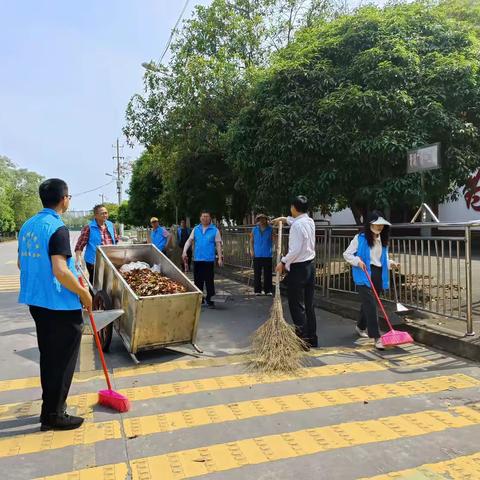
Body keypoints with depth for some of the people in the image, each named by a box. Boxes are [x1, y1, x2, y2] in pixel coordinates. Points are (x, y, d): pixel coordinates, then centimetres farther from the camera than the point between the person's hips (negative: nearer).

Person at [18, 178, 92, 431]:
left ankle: (50, 407, 33)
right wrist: (84, 292, -14)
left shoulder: (27, 225, 8)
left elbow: (21, 264, 16)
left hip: (36, 302, 9)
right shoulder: (57, 228, -19)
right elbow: (60, 271, -26)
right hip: (61, 306, -9)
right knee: (62, 360, 5)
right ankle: (54, 415, 16)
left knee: (48, 356, 20)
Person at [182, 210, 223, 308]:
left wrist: (220, 258, -7)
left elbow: (218, 244, -1)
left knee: (209, 280, -2)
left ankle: (209, 299, 8)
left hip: (209, 260, -3)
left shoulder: (215, 230, 0)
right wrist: (184, 252, -4)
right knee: (198, 280, 11)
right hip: (197, 259, 3)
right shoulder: (196, 229, 9)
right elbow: (189, 241, 9)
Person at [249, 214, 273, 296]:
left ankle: (268, 290, 12)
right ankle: (257, 290, 13)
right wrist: (252, 251, 3)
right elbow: (251, 241, 12)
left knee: (267, 274, 3)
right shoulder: (255, 229, 6)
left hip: (267, 255, -1)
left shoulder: (270, 229, 2)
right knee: (257, 274, 4)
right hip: (257, 255, 1)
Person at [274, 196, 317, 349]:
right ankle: (312, 339, 21)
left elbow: (295, 249, -23)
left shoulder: (297, 225, -18)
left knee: (297, 305, -1)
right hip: (310, 265, 9)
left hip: (298, 267, -9)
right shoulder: (310, 221, 8)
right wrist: (285, 219, 30)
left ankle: (303, 341, 3)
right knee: (309, 305, 14)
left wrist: (283, 262, -14)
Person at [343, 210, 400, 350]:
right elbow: (346, 254, -4)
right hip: (364, 275, -6)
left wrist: (391, 264, -1)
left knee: (367, 303, 18)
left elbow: (382, 259, 18)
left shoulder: (383, 240, 11)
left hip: (378, 275, 6)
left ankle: (360, 326, 40)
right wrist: (358, 261, -19)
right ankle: (376, 337, -10)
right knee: (371, 305, -12)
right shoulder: (360, 238, -8)